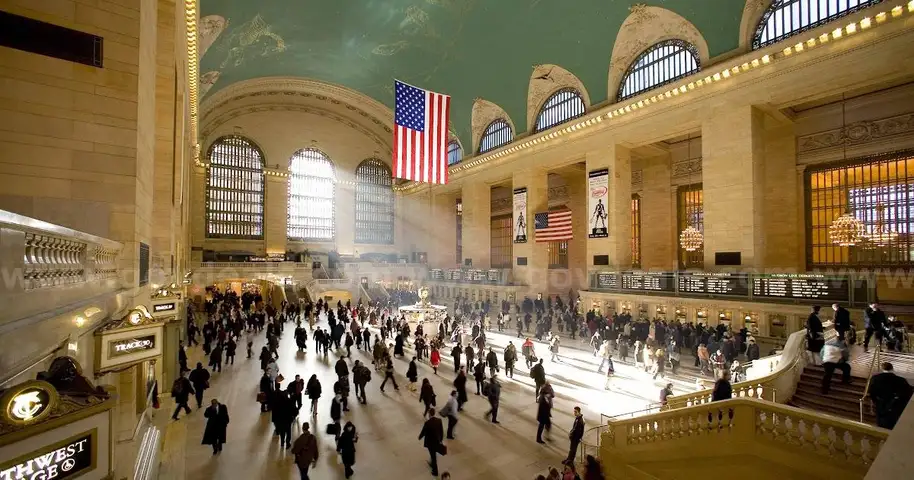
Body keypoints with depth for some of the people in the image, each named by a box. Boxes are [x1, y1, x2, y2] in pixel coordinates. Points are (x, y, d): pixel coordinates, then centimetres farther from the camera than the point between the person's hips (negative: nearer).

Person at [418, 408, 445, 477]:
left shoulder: (427, 423, -30)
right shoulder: (439, 420, -15)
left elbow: (423, 432, -15)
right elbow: (442, 431, -4)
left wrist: (420, 437, 7)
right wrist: (441, 439, 12)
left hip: (430, 442, -5)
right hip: (437, 441, 5)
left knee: (433, 456, 12)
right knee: (434, 454, 30)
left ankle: (435, 472, 26)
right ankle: (432, 463, 53)